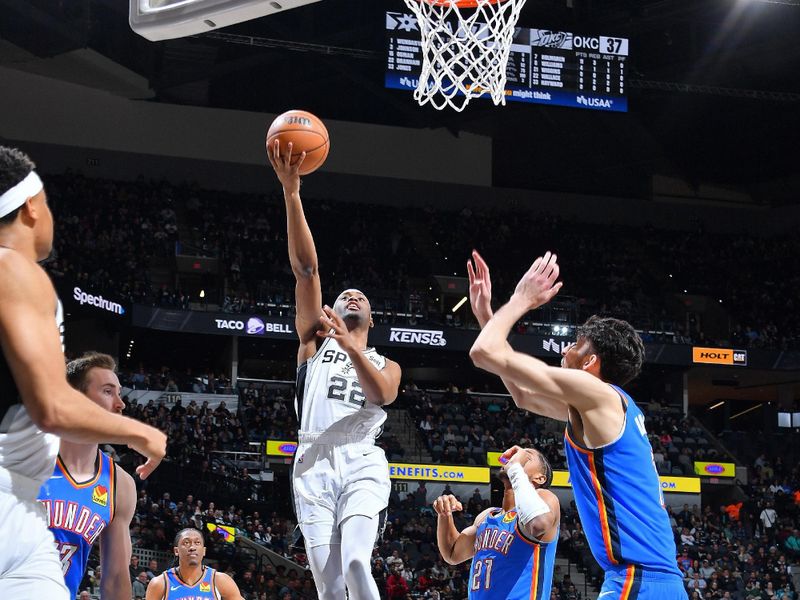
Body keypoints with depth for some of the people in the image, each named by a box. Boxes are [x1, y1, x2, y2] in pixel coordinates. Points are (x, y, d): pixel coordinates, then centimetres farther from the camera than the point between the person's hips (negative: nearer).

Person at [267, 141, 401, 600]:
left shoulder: (386, 365, 23)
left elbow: (382, 394, -4)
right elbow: (306, 268, 8)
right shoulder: (316, 339, 21)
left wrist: (349, 345, -18)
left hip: (362, 462, -1)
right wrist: (291, 192, -4)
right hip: (314, 463, 1)